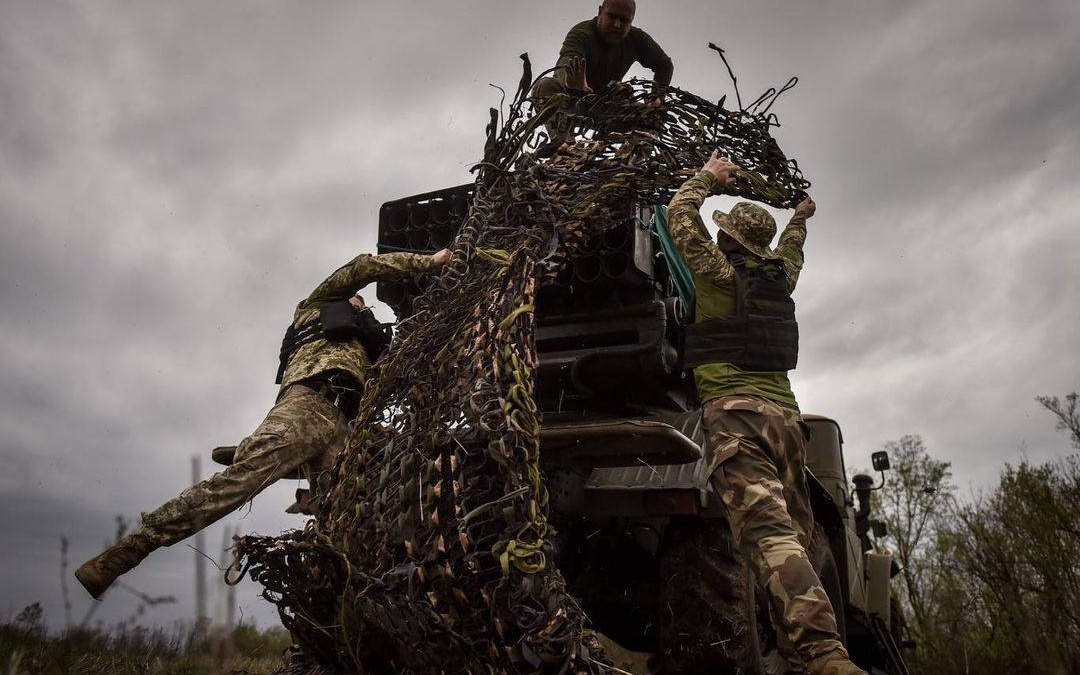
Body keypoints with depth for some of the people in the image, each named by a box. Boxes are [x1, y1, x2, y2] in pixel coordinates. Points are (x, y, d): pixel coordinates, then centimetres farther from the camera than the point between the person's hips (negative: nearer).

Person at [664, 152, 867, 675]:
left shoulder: (723, 272, 5)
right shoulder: (780, 277, 21)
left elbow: (680, 217, 15)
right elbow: (789, 253, 46)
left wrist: (707, 177, 31)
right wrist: (799, 219, 66)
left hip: (735, 412, -7)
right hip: (787, 414, 7)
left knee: (768, 533, -20)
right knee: (795, 536, 4)